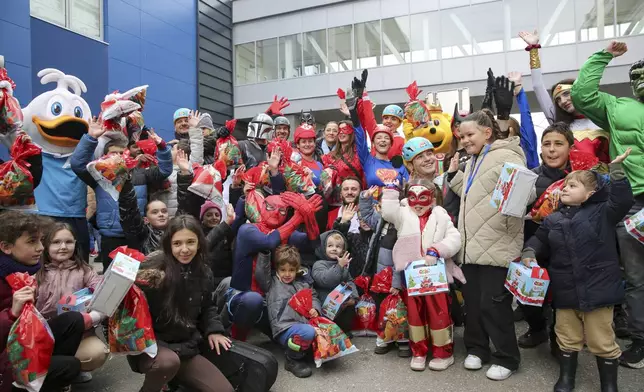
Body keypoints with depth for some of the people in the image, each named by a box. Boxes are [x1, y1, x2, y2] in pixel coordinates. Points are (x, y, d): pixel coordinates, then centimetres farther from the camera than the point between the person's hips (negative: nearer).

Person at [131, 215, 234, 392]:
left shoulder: (204, 273, 3)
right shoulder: (153, 268, -16)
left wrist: (213, 330, 4)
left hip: (185, 347, 5)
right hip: (151, 343, -5)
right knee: (169, 362, -39)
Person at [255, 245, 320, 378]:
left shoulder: (303, 283, 25)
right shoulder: (272, 283, 13)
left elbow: (313, 297, 24)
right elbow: (260, 273, -4)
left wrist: (315, 309, 2)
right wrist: (265, 253, -10)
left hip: (304, 323, 5)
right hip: (285, 327, -5)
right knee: (308, 333, -34)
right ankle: (293, 359, -9)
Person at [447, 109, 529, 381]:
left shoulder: (506, 156, -10)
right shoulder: (473, 161, 18)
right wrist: (454, 174, 16)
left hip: (497, 246, -8)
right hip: (471, 245, 9)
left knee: (493, 303, 0)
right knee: (472, 301, 15)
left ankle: (506, 358, 18)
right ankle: (477, 348, 32)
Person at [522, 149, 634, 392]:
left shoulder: (601, 213, -4)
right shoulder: (552, 220, 6)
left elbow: (623, 200, -18)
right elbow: (539, 240, 13)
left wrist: (616, 170, -22)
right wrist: (529, 253, -6)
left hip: (597, 291, -3)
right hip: (565, 292, 4)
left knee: (602, 342, 10)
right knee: (567, 340, 18)